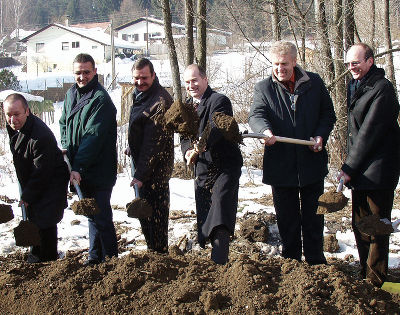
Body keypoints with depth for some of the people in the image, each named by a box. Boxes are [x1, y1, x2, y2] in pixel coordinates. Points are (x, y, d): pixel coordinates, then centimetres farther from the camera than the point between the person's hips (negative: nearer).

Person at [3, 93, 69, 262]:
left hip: (51, 183, -9)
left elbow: (41, 173, -26)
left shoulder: (41, 136, -33)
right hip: (30, 181, 9)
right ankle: (36, 254, 34)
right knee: (32, 218, 17)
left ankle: (49, 260, 8)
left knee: (45, 221, -8)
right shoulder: (12, 127, -5)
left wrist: (27, 196, -17)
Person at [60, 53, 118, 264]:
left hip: (99, 170, -8)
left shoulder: (101, 99, -16)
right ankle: (95, 256, 27)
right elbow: (64, 123, 25)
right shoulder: (71, 94, 10)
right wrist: (65, 146, 7)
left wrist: (78, 167, -27)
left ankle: (110, 259, 8)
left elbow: (93, 136, -23)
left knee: (101, 216, -3)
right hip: (79, 169, 8)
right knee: (91, 214, 16)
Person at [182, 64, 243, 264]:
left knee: (221, 201, -23)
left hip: (225, 167, -7)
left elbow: (216, 128, -25)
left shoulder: (219, 101, -9)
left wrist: (201, 146, -43)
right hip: (202, 169, 7)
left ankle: (219, 261, -32)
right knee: (203, 215, 8)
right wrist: (188, 150, -9)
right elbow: (185, 136, 15)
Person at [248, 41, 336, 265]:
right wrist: (265, 130, -37)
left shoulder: (314, 83, 4)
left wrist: (321, 135, -7)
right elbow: (256, 115, -14)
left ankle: (316, 261, 22)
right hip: (281, 165, 0)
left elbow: (328, 114, 12)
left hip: (312, 162, 0)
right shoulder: (264, 88, 1)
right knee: (287, 219, 10)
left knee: (313, 216, 9)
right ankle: (291, 261, 24)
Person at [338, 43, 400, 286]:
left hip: (378, 172, -9)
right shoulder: (355, 87, 14)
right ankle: (366, 276, 28)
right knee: (360, 225, 15)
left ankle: (375, 283, 9)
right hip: (360, 172, 9)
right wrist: (350, 166, 13)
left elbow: (370, 132, -18)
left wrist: (349, 168, -15)